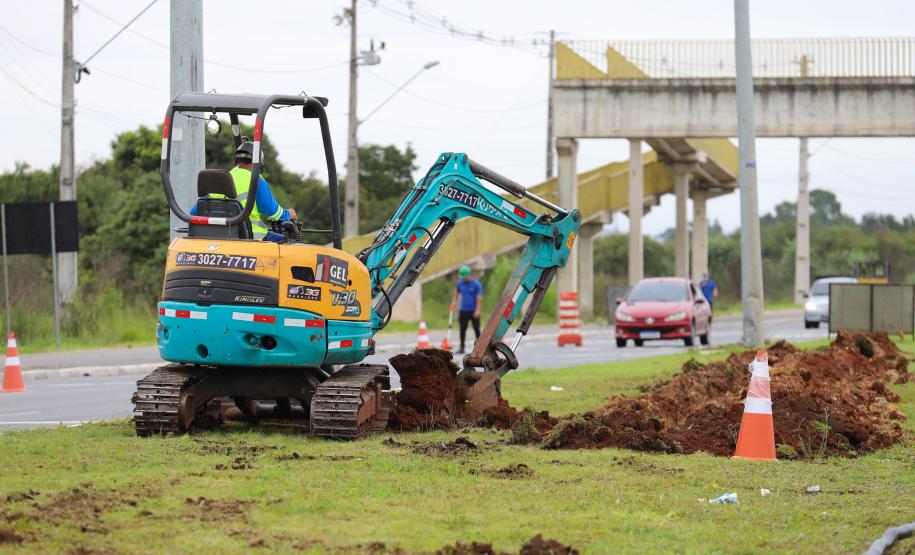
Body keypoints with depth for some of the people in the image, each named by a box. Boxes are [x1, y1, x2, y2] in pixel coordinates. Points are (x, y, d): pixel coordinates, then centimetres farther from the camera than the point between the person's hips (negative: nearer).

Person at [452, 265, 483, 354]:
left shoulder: (476, 284, -9)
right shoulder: (460, 283, 5)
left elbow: (479, 298, -11)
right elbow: (456, 293, 20)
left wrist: (477, 310, -17)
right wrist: (454, 302, 8)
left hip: (474, 311, -4)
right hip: (463, 310, 4)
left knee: (476, 329, 2)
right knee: (462, 330, 2)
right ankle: (462, 347, 7)